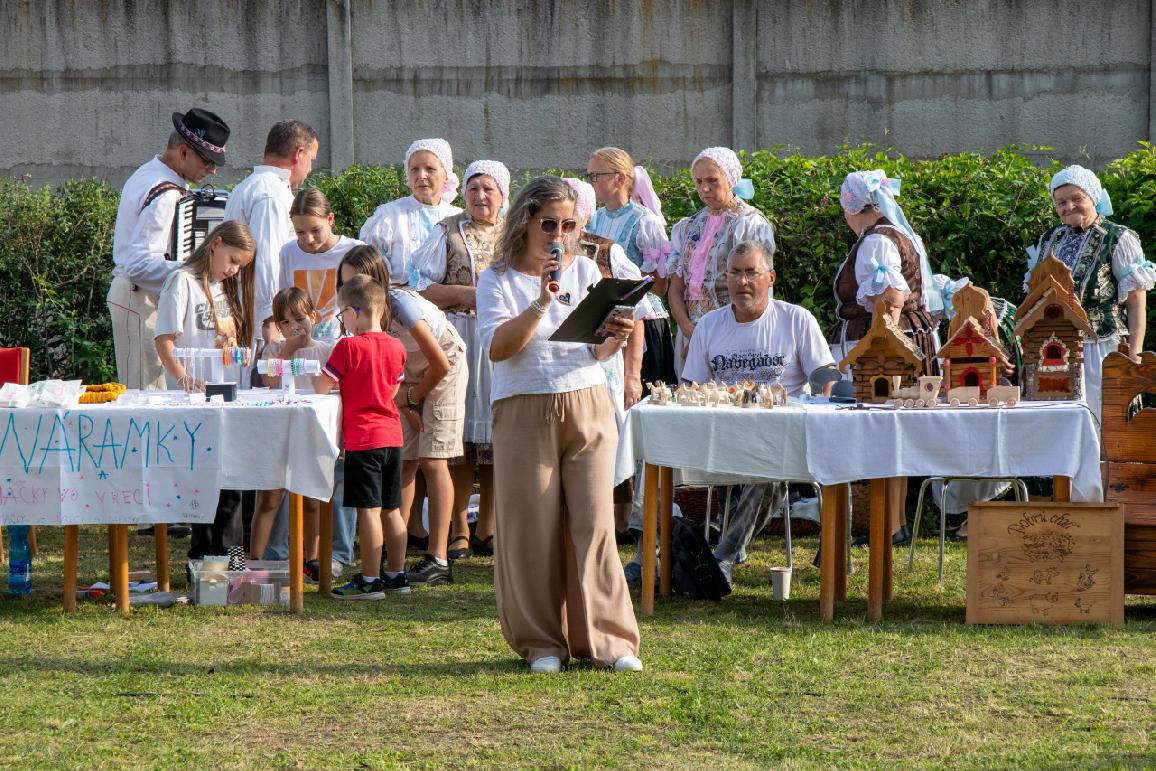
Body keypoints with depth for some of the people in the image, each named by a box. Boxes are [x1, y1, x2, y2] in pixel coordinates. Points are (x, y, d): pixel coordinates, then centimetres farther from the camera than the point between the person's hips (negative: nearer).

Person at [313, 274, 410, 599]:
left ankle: (370, 581, -3)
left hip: (363, 438, -7)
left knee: (369, 510, -5)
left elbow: (322, 387, -9)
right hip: (392, 435, 7)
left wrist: (310, 378, 12)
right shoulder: (396, 347, 6)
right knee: (391, 510, 13)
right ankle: (396, 575, 19)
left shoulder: (348, 346, -12)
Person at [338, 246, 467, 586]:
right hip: (412, 376, 6)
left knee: (432, 461, -13)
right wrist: (404, 405, -13)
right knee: (403, 460, -1)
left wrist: (414, 396, -10)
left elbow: (440, 364, -26)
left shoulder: (401, 305, -31)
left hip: (446, 370, -6)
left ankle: (438, 560, -14)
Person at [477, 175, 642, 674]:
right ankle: (542, 642, 9)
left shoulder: (585, 272, 11)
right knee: (531, 529, -1)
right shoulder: (499, 279, 3)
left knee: (593, 522, -4)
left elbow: (598, 351, 8)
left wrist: (614, 338, -14)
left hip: (588, 408, 2)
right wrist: (540, 302, -21)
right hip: (525, 412, -2)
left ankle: (608, 639, -1)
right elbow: (497, 347, -12)